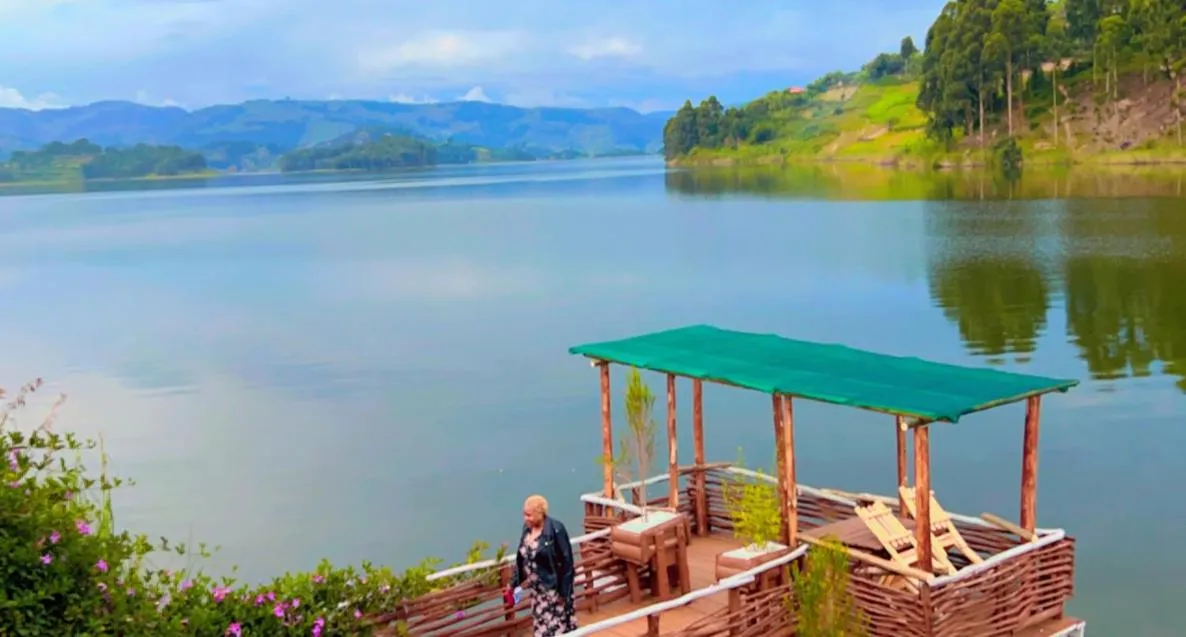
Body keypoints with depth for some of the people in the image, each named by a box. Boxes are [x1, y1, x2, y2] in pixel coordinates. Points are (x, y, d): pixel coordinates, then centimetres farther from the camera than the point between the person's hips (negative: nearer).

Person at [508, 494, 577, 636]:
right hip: (537, 588, 7)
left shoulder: (556, 529, -21)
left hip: (554, 586, -7)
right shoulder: (527, 528, -1)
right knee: (541, 624, 17)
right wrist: (515, 583, 9)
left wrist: (564, 591, -18)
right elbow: (521, 558, 9)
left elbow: (566, 561, -18)